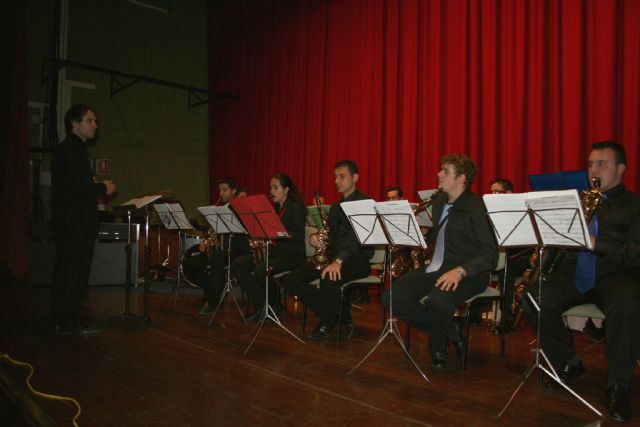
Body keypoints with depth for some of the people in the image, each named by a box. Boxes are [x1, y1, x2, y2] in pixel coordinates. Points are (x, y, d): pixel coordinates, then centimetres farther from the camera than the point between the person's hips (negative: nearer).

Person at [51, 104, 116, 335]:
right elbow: (73, 186, -21)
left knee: (67, 271, 12)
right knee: (74, 272, -7)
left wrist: (97, 188, 8)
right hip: (74, 222, -10)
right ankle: (69, 323, -3)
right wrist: (102, 188, -10)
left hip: (75, 223, 10)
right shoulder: (69, 149, -10)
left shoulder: (76, 149, 21)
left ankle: (64, 320, 19)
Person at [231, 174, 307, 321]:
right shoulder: (274, 208, 16)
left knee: (260, 270, -33)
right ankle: (260, 305, -7)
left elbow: (298, 236, -15)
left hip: (292, 254, -8)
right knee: (237, 264, -10)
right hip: (273, 251, 8)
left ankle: (274, 307, -6)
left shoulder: (296, 207, -6)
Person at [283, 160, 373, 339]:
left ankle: (328, 323, -8)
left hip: (357, 259, -8)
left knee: (328, 280, -40)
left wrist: (339, 260, -37)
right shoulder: (336, 207, 21)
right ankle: (339, 313, -2)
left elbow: (356, 235, -22)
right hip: (333, 257, 8)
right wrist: (316, 238, -6)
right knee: (290, 280, -12)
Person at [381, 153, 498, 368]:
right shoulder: (439, 202, 15)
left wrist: (460, 271, -30)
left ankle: (438, 345, -5)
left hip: (468, 273, -8)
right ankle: (450, 331, 1)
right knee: (391, 298, -11)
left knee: (437, 299, -39)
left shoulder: (476, 207, -10)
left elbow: (490, 254, -16)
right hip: (435, 268, 8)